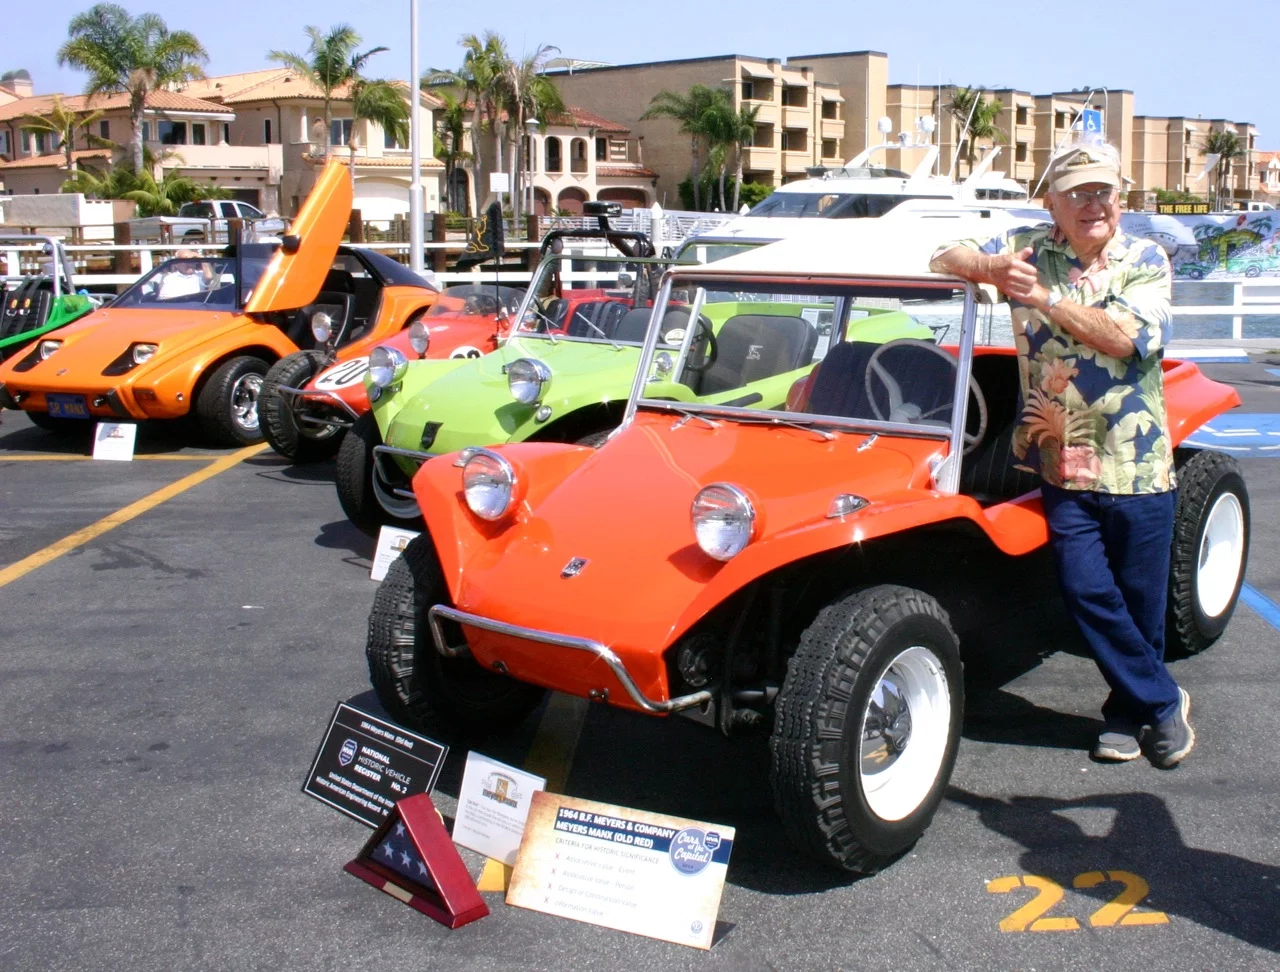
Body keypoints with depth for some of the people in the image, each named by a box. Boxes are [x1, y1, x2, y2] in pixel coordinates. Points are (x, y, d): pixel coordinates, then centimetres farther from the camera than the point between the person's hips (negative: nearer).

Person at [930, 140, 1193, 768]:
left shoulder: (1146, 261, 1)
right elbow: (944, 258, 3)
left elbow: (1125, 337, -15)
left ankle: (1129, 709, 31)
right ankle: (1164, 701, 16)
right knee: (1086, 591, -2)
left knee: (1140, 597, 9)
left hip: (1137, 462, -1)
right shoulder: (1027, 249, 5)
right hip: (1061, 459, 1)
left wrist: (1046, 298, -21)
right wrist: (986, 265, -18)